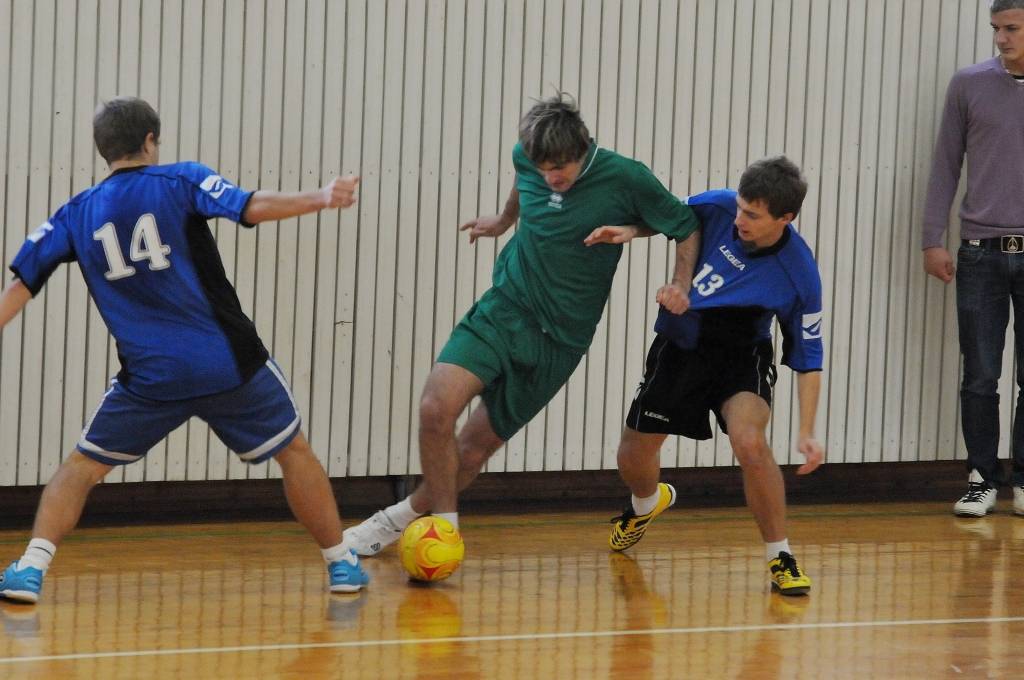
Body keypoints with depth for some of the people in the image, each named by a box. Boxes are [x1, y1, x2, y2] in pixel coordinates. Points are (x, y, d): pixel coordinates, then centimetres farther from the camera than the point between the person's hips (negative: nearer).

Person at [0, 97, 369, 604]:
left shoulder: (76, 215, 9)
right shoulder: (180, 181, -1)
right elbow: (252, 208, -14)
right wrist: (319, 199, -8)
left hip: (150, 376, 2)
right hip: (229, 363, -1)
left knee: (82, 466, 15)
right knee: (294, 452, 18)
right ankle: (341, 563, 23)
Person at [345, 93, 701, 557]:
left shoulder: (626, 179, -15)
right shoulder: (527, 157, -3)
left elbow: (686, 227, -3)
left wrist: (680, 285, -16)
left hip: (559, 339, -2)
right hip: (504, 309, 2)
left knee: (476, 447, 1)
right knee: (436, 409, -20)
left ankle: (411, 513, 26)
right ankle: (443, 522, 0)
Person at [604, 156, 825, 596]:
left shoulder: (799, 276, -25)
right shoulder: (717, 208, -20)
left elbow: (808, 358, -15)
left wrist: (807, 433, -21)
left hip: (741, 356, -3)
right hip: (678, 345, 3)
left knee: (749, 442, -31)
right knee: (634, 458, 12)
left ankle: (780, 558, -15)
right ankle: (647, 503, 51)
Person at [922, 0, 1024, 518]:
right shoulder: (970, 85, 3)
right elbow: (946, 165, 7)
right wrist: (933, 240, 2)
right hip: (981, 254, 0)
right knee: (980, 378, 2)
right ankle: (982, 480, 10)